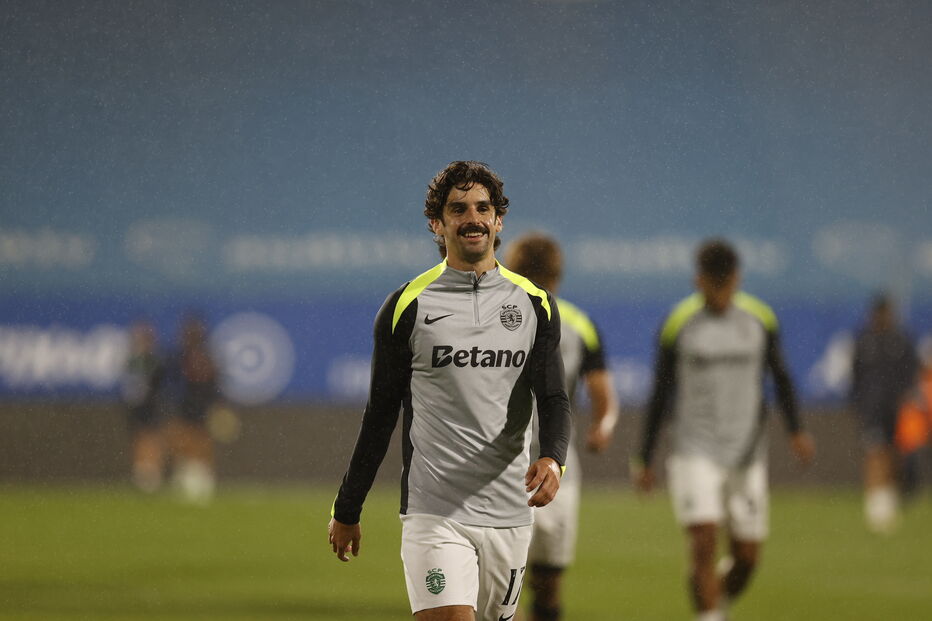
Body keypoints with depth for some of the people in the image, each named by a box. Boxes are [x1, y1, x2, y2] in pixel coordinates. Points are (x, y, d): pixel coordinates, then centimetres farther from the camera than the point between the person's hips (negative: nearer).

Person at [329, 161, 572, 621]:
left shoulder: (534, 303, 8)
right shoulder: (407, 306, 1)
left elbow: (554, 400, 2)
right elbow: (380, 413, 7)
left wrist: (552, 459, -20)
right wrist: (346, 510, 10)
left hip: (509, 511, 3)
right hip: (433, 511, -3)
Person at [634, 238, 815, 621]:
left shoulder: (760, 319, 1)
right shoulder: (679, 324, -5)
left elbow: (780, 377, 11)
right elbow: (661, 394, 2)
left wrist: (795, 430, -4)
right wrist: (645, 460, 5)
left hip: (747, 456, 3)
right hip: (696, 455, -3)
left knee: (747, 557, 6)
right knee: (703, 544, -18)